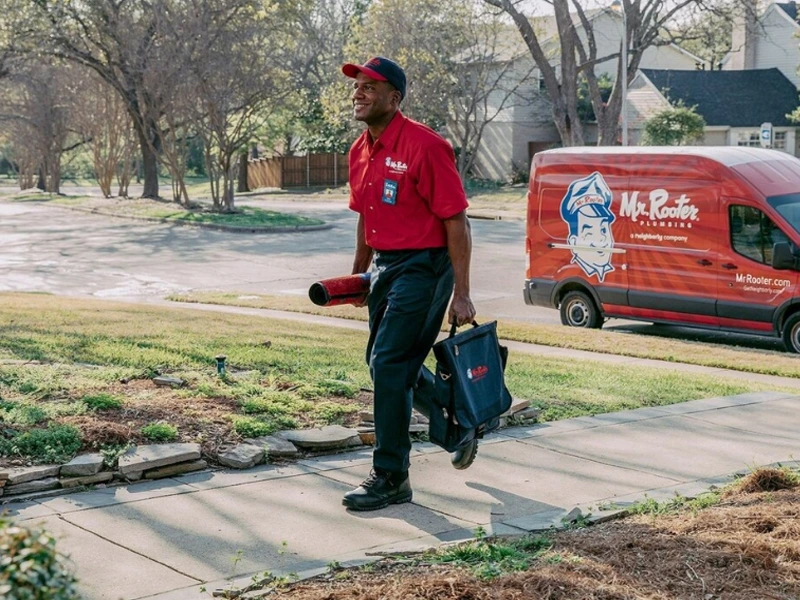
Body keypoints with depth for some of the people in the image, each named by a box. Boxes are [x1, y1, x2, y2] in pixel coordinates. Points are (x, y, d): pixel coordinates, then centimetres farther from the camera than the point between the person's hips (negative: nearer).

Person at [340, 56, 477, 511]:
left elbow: (456, 221, -17)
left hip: (423, 267, -9)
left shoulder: (423, 146, -17)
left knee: (389, 365, -10)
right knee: (390, 364, 16)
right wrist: (358, 274, 22)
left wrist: (461, 295, -20)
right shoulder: (361, 150, 8)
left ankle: (391, 478, 1)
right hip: (386, 266, 9)